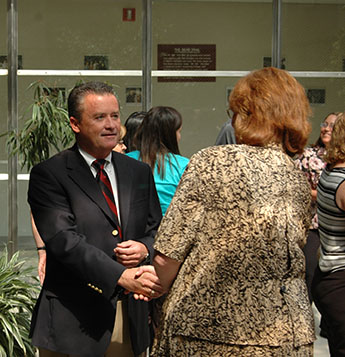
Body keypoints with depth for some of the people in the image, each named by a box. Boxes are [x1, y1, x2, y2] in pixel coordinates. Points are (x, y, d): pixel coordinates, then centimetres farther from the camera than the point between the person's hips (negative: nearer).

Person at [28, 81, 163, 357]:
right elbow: (64, 240, -16)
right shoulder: (48, 175, -6)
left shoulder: (139, 172, 12)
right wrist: (121, 276, -26)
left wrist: (145, 248, -7)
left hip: (131, 316, 4)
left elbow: (157, 230, 17)